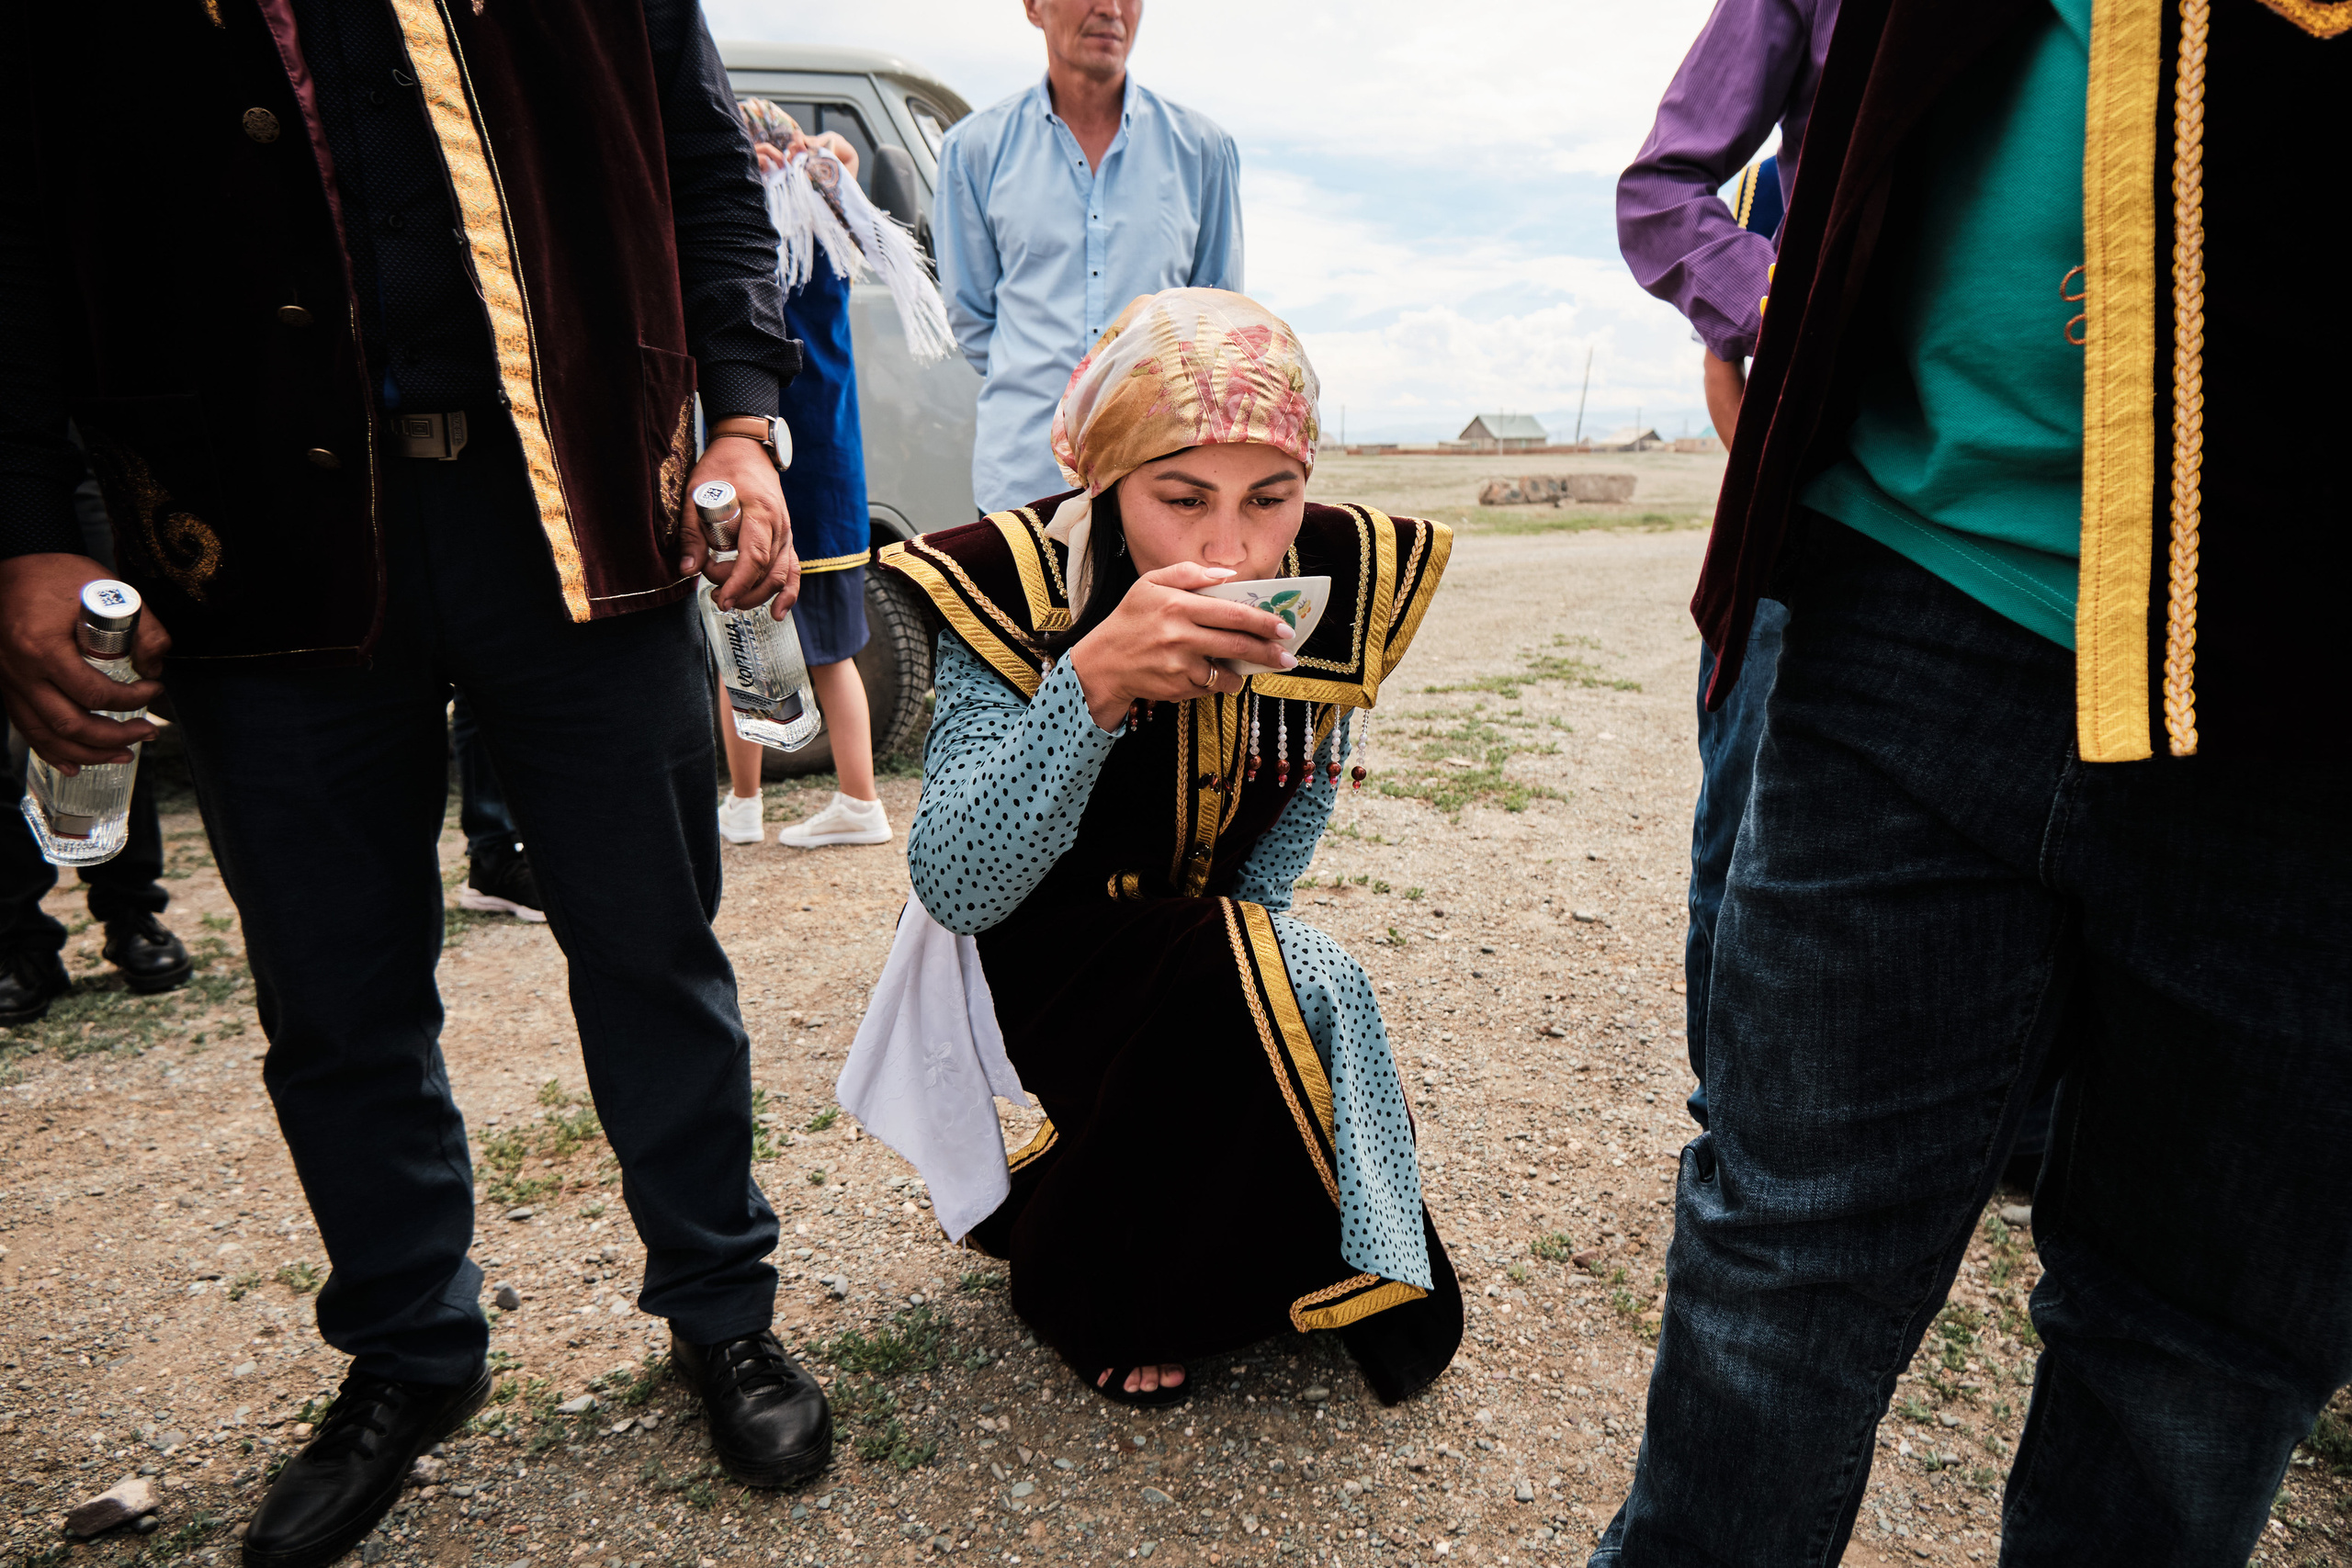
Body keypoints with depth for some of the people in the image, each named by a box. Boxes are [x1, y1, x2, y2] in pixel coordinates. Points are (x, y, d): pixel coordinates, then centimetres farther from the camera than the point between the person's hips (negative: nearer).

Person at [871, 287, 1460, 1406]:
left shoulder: (1340, 575, -14)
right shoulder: (1015, 589, -25)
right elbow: (951, 890, -31)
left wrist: (1239, 932, -8)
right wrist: (1093, 683, -44)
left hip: (1220, 949, 5)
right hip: (1041, 951, -4)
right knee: (1280, 990, -29)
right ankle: (1092, 1290, -5)